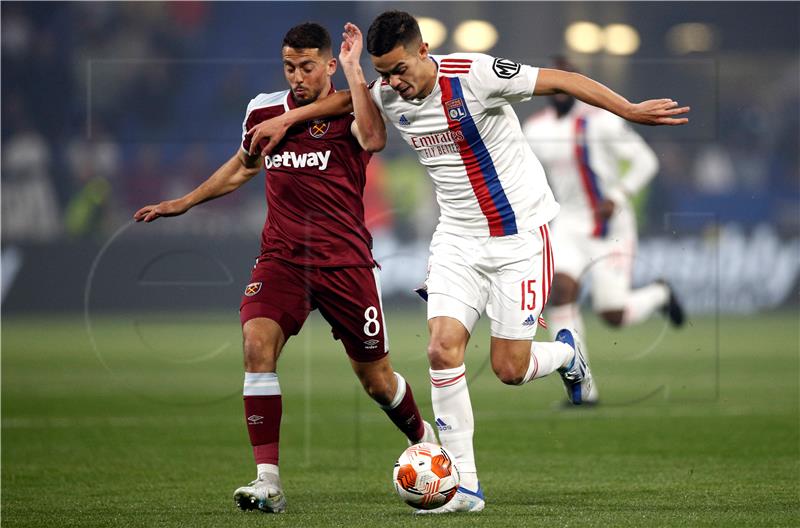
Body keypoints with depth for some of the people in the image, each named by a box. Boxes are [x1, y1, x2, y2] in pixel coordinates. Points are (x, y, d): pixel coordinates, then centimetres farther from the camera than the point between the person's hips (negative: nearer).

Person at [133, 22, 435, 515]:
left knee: (375, 377, 7)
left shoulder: (349, 110, -7)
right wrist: (183, 203, 28)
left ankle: (425, 439, 41)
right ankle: (268, 480, -22)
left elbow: (374, 138, -32)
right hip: (281, 257, 3)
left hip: (345, 260, -3)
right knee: (257, 341, -23)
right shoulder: (263, 110, 5)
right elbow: (243, 167, 25)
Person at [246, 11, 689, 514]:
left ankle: (566, 353, 32)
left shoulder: (475, 74, -22)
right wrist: (286, 120, 17)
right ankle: (465, 485, -7)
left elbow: (560, 80, -18)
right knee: (443, 347, -13)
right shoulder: (387, 96, -3)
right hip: (458, 237, 5)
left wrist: (630, 110, -21)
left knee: (509, 369, -5)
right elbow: (348, 101, 21)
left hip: (519, 232, -5)